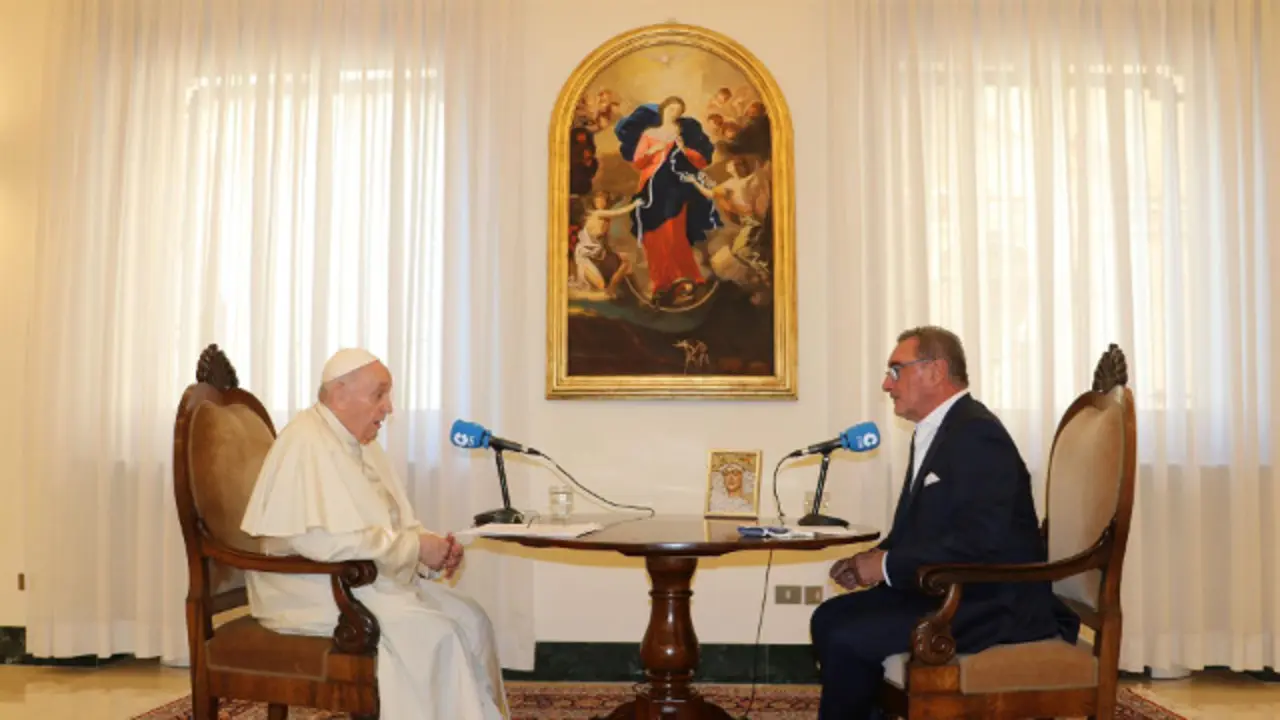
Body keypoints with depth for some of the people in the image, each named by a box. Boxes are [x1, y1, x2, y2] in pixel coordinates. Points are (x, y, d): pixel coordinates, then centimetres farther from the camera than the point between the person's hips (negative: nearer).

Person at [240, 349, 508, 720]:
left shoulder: (361, 444, 12)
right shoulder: (306, 443, -18)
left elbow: (388, 525, 16)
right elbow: (325, 540, -28)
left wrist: (431, 546, -6)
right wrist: (416, 546, -22)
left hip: (369, 580, 9)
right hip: (315, 588, -9)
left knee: (469, 618, -6)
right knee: (433, 633, -24)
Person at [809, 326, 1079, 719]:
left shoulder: (977, 433, -18)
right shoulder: (931, 432, 13)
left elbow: (978, 541, -27)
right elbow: (917, 525, 18)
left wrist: (887, 566, -19)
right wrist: (873, 559, -2)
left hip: (994, 602, -10)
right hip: (946, 588, 10)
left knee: (848, 639, -20)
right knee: (829, 618, 2)